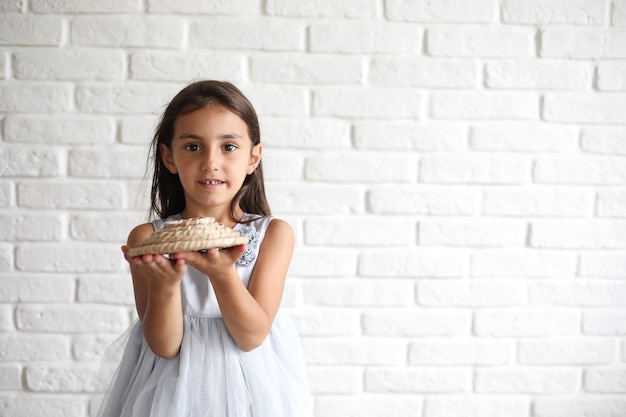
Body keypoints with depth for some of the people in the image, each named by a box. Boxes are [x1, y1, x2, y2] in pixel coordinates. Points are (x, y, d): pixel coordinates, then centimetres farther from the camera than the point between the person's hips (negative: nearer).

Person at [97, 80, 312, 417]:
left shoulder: (273, 233, -9)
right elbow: (164, 346, -12)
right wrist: (164, 283, -28)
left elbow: (252, 337, -15)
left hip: (250, 386, 0)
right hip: (172, 388, 0)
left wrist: (223, 274, -30)